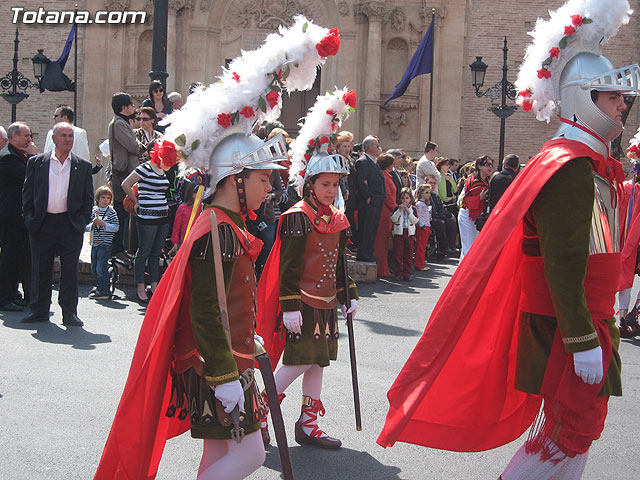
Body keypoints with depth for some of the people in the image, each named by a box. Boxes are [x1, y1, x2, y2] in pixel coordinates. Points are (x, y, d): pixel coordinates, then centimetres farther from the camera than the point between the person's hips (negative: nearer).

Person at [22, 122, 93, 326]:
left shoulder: (83, 166, 7)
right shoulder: (37, 162, 6)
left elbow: (88, 197, 8)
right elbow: (27, 193, 7)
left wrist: (82, 221, -2)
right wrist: (30, 218, -2)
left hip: (71, 224, 0)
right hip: (42, 224, 0)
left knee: (70, 269, 2)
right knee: (41, 269, 7)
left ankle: (69, 312, 10)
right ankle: (39, 310, 18)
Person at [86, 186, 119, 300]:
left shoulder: (111, 211, -4)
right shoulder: (93, 210, 9)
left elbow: (116, 227, -10)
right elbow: (87, 227, 11)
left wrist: (103, 224, -18)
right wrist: (92, 224, -9)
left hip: (105, 244, -6)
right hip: (95, 243, 6)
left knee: (101, 268, -10)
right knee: (94, 268, 12)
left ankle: (103, 292, -3)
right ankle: (100, 288, 26)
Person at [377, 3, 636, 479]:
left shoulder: (594, 164, 15)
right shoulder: (570, 168, -18)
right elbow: (563, 264, -24)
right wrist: (583, 342, -24)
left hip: (588, 317, 10)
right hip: (569, 326, -10)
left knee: (580, 421, 15)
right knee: (575, 428, -4)